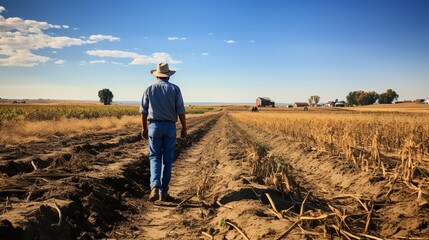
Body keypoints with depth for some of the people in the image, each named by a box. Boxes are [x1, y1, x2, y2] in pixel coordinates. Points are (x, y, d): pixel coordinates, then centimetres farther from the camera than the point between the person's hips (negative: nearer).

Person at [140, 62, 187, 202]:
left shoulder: (149, 89, 3)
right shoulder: (175, 89, -1)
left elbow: (144, 111, 4)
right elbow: (181, 111, -5)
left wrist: (144, 128, 12)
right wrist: (184, 128, 2)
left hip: (154, 126, 0)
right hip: (170, 127, 0)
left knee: (155, 158, 7)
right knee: (167, 160, 8)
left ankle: (155, 187, -15)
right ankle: (163, 192, 12)